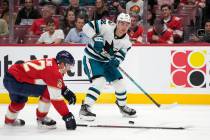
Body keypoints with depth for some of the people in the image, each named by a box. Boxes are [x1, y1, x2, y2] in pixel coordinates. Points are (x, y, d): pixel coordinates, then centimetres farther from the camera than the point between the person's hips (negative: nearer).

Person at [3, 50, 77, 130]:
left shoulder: (52, 63, 9)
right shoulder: (53, 72, -18)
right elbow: (56, 98, -19)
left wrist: (66, 91, 22)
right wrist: (68, 116, -16)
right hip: (15, 81, -10)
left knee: (19, 100, 35)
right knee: (47, 92, -12)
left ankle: (9, 120, 60)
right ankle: (41, 119, 3)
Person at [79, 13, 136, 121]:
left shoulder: (126, 41, -7)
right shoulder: (106, 26, -23)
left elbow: (120, 55, -11)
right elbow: (87, 27, -24)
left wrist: (116, 61, -34)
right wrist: (96, 37, -36)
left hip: (106, 61, 7)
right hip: (91, 58, -7)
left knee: (119, 82, 8)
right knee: (99, 81, -27)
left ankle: (122, 106, 36)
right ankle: (84, 108, -24)